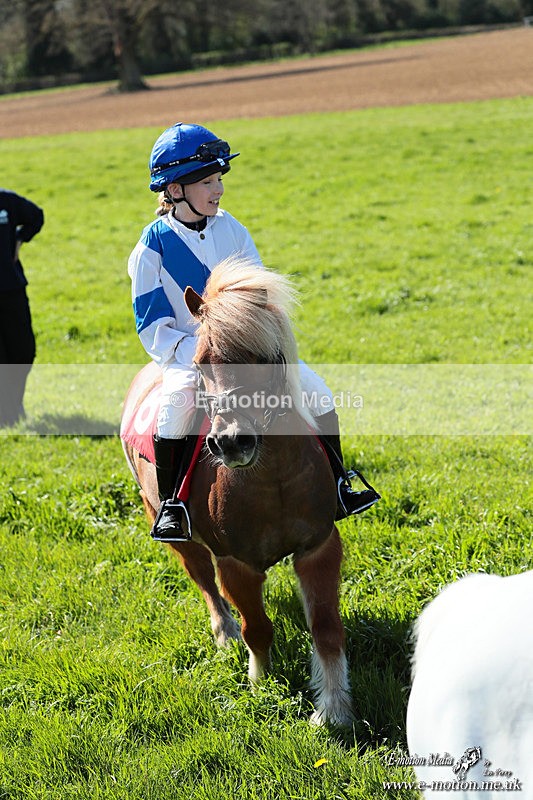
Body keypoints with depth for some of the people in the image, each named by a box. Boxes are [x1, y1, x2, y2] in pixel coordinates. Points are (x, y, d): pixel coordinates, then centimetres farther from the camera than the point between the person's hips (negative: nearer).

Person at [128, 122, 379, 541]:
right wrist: (198, 355, -24)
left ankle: (337, 486, 5)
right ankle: (169, 504, -23)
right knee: (179, 396, -37)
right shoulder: (154, 246, -8)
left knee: (315, 388, -11)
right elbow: (153, 326, -10)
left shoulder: (232, 231, 4)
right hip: (184, 354, -4)